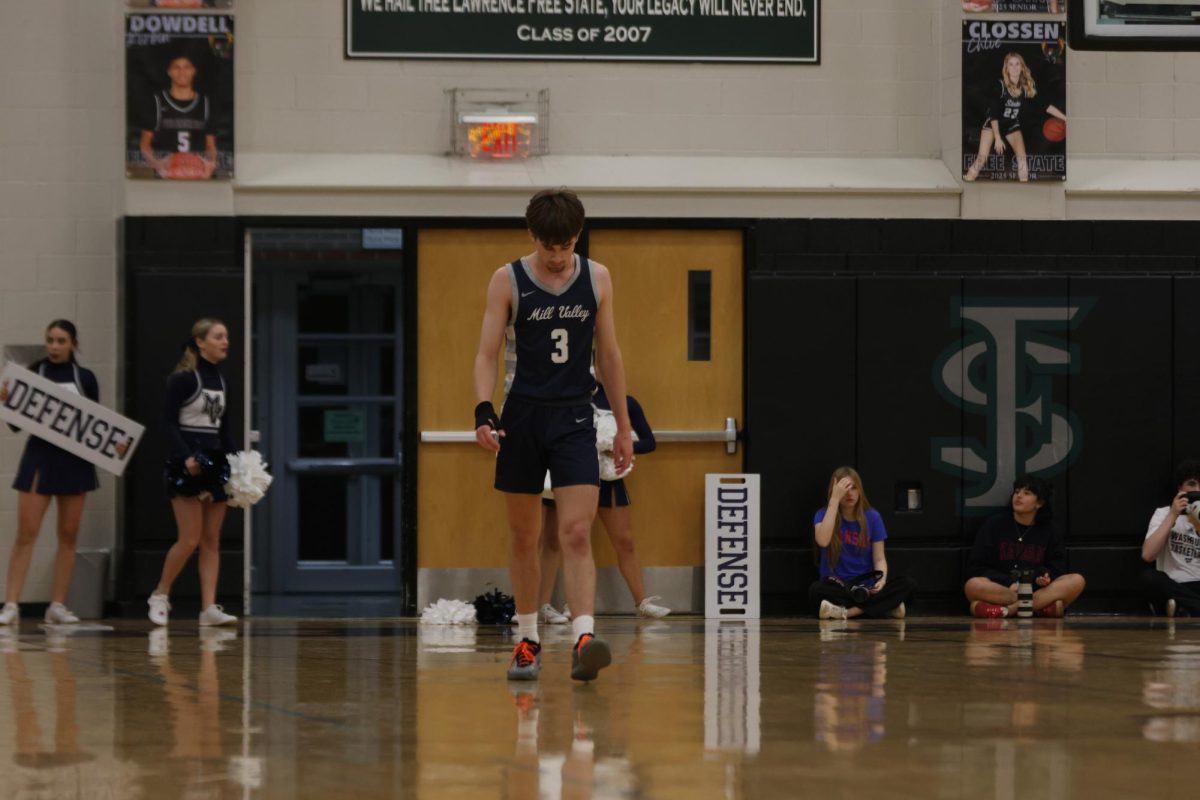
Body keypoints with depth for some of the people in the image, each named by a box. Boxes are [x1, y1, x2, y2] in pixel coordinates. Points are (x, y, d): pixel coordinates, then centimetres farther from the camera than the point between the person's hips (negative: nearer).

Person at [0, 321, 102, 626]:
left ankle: (58, 605, 9)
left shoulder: (85, 378, 4)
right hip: (39, 456, -2)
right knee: (26, 533, -8)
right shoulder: (31, 373, 0)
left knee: (69, 535, 4)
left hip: (75, 460, 2)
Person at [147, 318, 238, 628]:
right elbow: (169, 422, -11)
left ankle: (209, 607, 1)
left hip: (215, 463, 7)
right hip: (187, 467, -7)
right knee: (190, 540, -9)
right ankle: (160, 595, 9)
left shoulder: (222, 380, 13)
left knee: (212, 541, 3)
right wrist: (185, 457, -23)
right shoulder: (182, 379, -8)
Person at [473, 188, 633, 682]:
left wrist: (624, 425, 11)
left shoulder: (596, 278, 5)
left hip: (574, 418, 0)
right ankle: (527, 641, 21)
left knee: (577, 534, -13)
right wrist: (483, 412, -22)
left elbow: (608, 353, 12)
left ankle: (584, 640, -24)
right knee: (524, 537, 9)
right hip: (522, 416, 0)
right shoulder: (508, 281, -2)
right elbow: (487, 353, -6)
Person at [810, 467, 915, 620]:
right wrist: (835, 499, -22)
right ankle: (886, 607, -32)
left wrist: (881, 580, -22)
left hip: (866, 585, 2)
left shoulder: (872, 517, 4)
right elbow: (822, 541, -23)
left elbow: (879, 558, 2)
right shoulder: (823, 515, -1)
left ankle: (847, 611, -31)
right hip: (837, 586, -2)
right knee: (816, 590, -37)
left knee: (908, 584, -23)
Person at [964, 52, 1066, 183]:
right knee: (982, 158, -15)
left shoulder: (1028, 87, -14)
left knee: (1022, 157, -11)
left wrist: (1065, 118, -9)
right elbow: (993, 114, -22)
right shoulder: (1000, 86, -25)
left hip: (1012, 124, 4)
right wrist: (997, 138, -25)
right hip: (993, 123, -4)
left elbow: (1045, 104, -6)